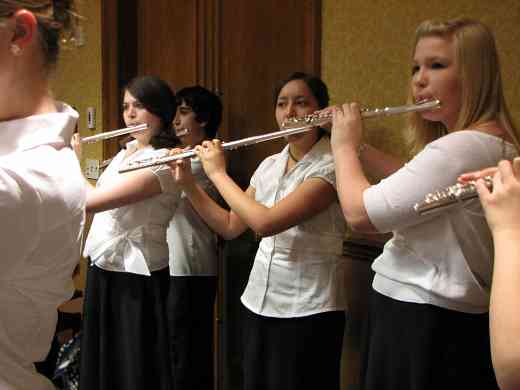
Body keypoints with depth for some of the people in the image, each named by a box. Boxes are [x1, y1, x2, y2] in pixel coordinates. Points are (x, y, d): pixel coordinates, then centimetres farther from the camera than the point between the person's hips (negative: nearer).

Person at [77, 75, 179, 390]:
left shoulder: (164, 163, -21)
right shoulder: (127, 150, 9)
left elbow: (90, 201, -26)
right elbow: (93, 194, 14)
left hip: (134, 278, -9)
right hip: (103, 269, 9)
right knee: (101, 362, 20)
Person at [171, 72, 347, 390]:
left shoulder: (332, 165, -16)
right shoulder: (269, 165, 7)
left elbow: (265, 222, -26)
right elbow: (229, 227, 11)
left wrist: (217, 172, -15)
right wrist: (187, 182, 1)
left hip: (309, 312, -7)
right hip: (259, 303, 7)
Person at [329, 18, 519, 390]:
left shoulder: (463, 147, -25)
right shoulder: (488, 143, 9)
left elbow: (360, 213, -26)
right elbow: (417, 183, 25)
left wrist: (344, 146, -8)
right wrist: (362, 148, 14)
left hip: (424, 327, -10)